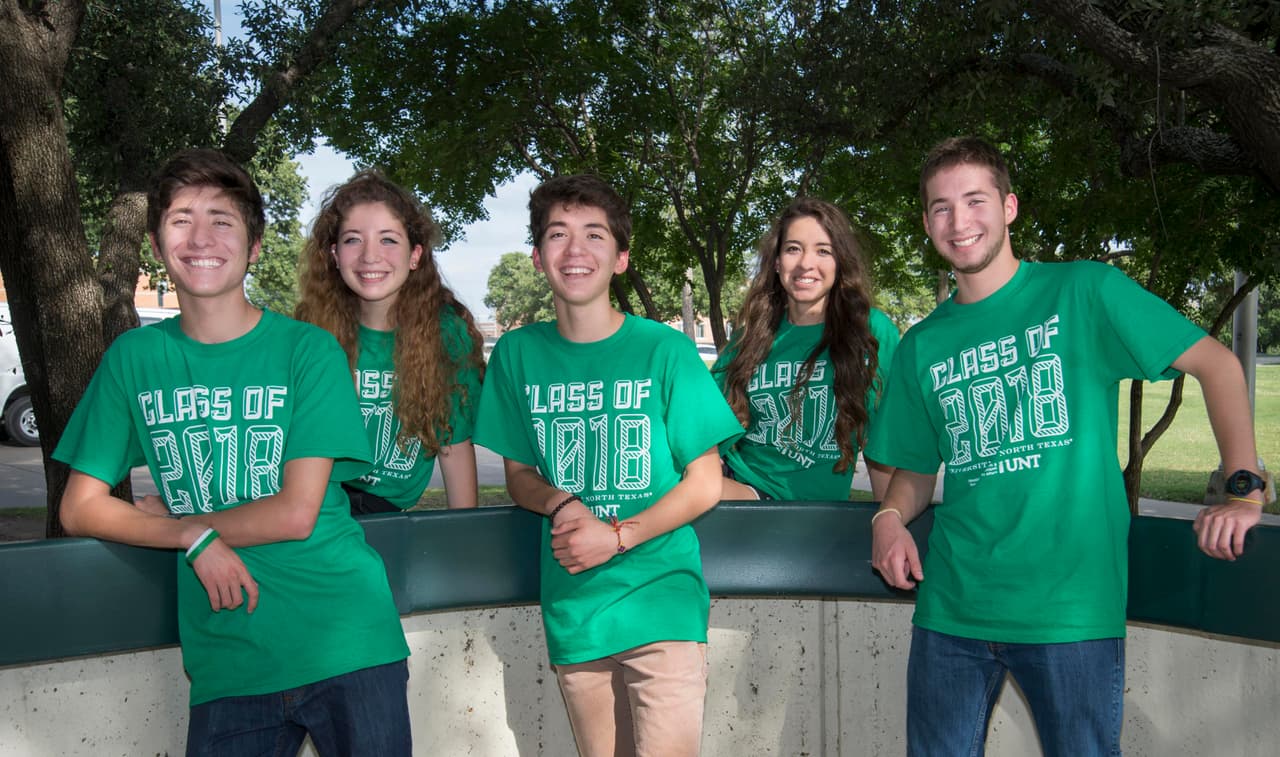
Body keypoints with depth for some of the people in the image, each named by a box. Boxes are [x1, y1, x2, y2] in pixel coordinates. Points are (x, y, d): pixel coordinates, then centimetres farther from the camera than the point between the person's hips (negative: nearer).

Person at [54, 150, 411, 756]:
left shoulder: (307, 349, -4)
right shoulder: (133, 358, 6)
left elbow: (296, 513, -9)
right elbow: (81, 509, 5)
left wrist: (168, 517, -4)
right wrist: (194, 538, -10)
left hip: (345, 644, -2)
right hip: (226, 665, 2)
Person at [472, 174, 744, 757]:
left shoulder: (664, 349, -4)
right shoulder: (517, 354, 4)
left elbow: (704, 484, -2)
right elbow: (518, 473, 12)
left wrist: (617, 536, -15)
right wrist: (561, 504, -11)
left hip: (662, 600, -2)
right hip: (571, 610, 3)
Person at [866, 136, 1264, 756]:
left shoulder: (1081, 291, -1)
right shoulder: (921, 347, 10)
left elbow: (1215, 363, -2)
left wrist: (1245, 490, -11)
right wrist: (890, 517, -5)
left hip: (1073, 607, -3)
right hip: (952, 607, 4)